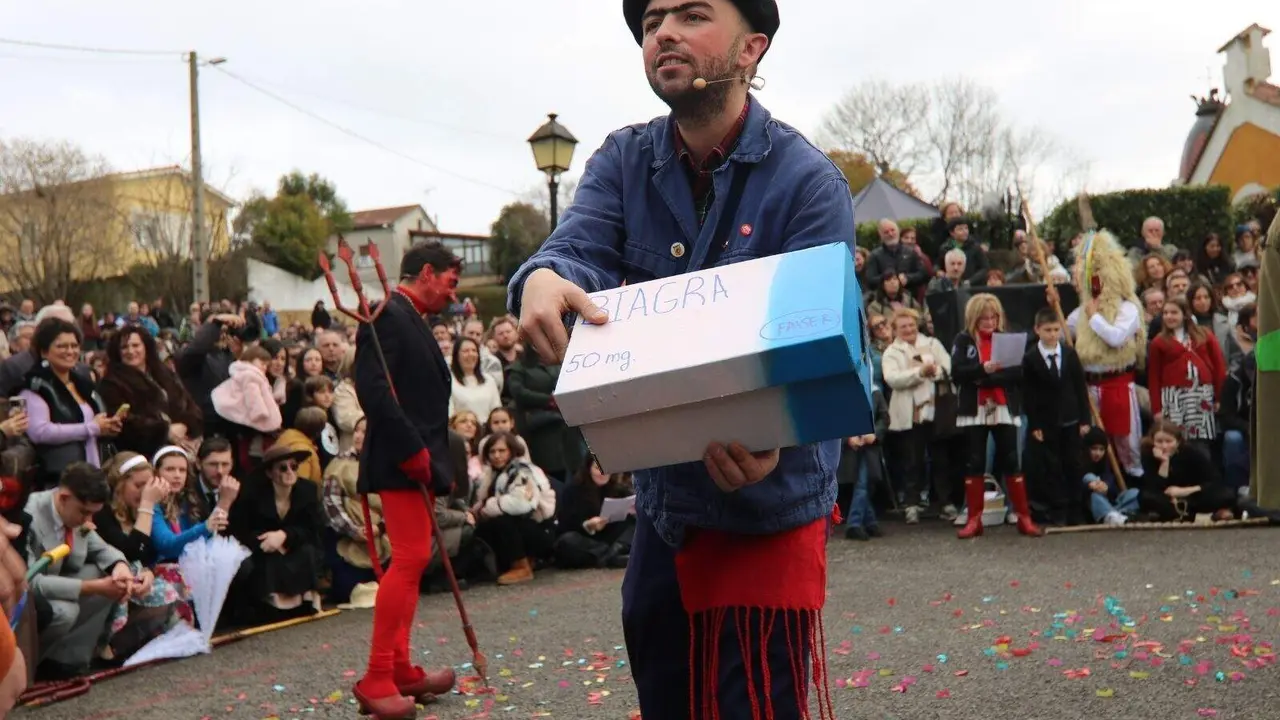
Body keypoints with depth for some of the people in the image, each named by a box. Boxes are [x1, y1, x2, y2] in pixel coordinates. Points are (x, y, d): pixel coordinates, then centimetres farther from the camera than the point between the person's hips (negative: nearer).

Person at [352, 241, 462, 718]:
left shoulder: (412, 320, 19)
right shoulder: (388, 316, -12)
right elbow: (372, 388, -23)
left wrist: (436, 462, 17)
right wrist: (411, 451, -22)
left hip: (419, 462, 11)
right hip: (401, 462, -11)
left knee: (410, 561, 13)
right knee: (410, 558, -13)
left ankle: (400, 669, 20)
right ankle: (377, 679, -9)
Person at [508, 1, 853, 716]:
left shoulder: (809, 181, -12)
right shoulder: (622, 162, 2)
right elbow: (579, 247, -14)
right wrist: (543, 278, -40)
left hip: (768, 511, -5)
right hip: (663, 502, 5)